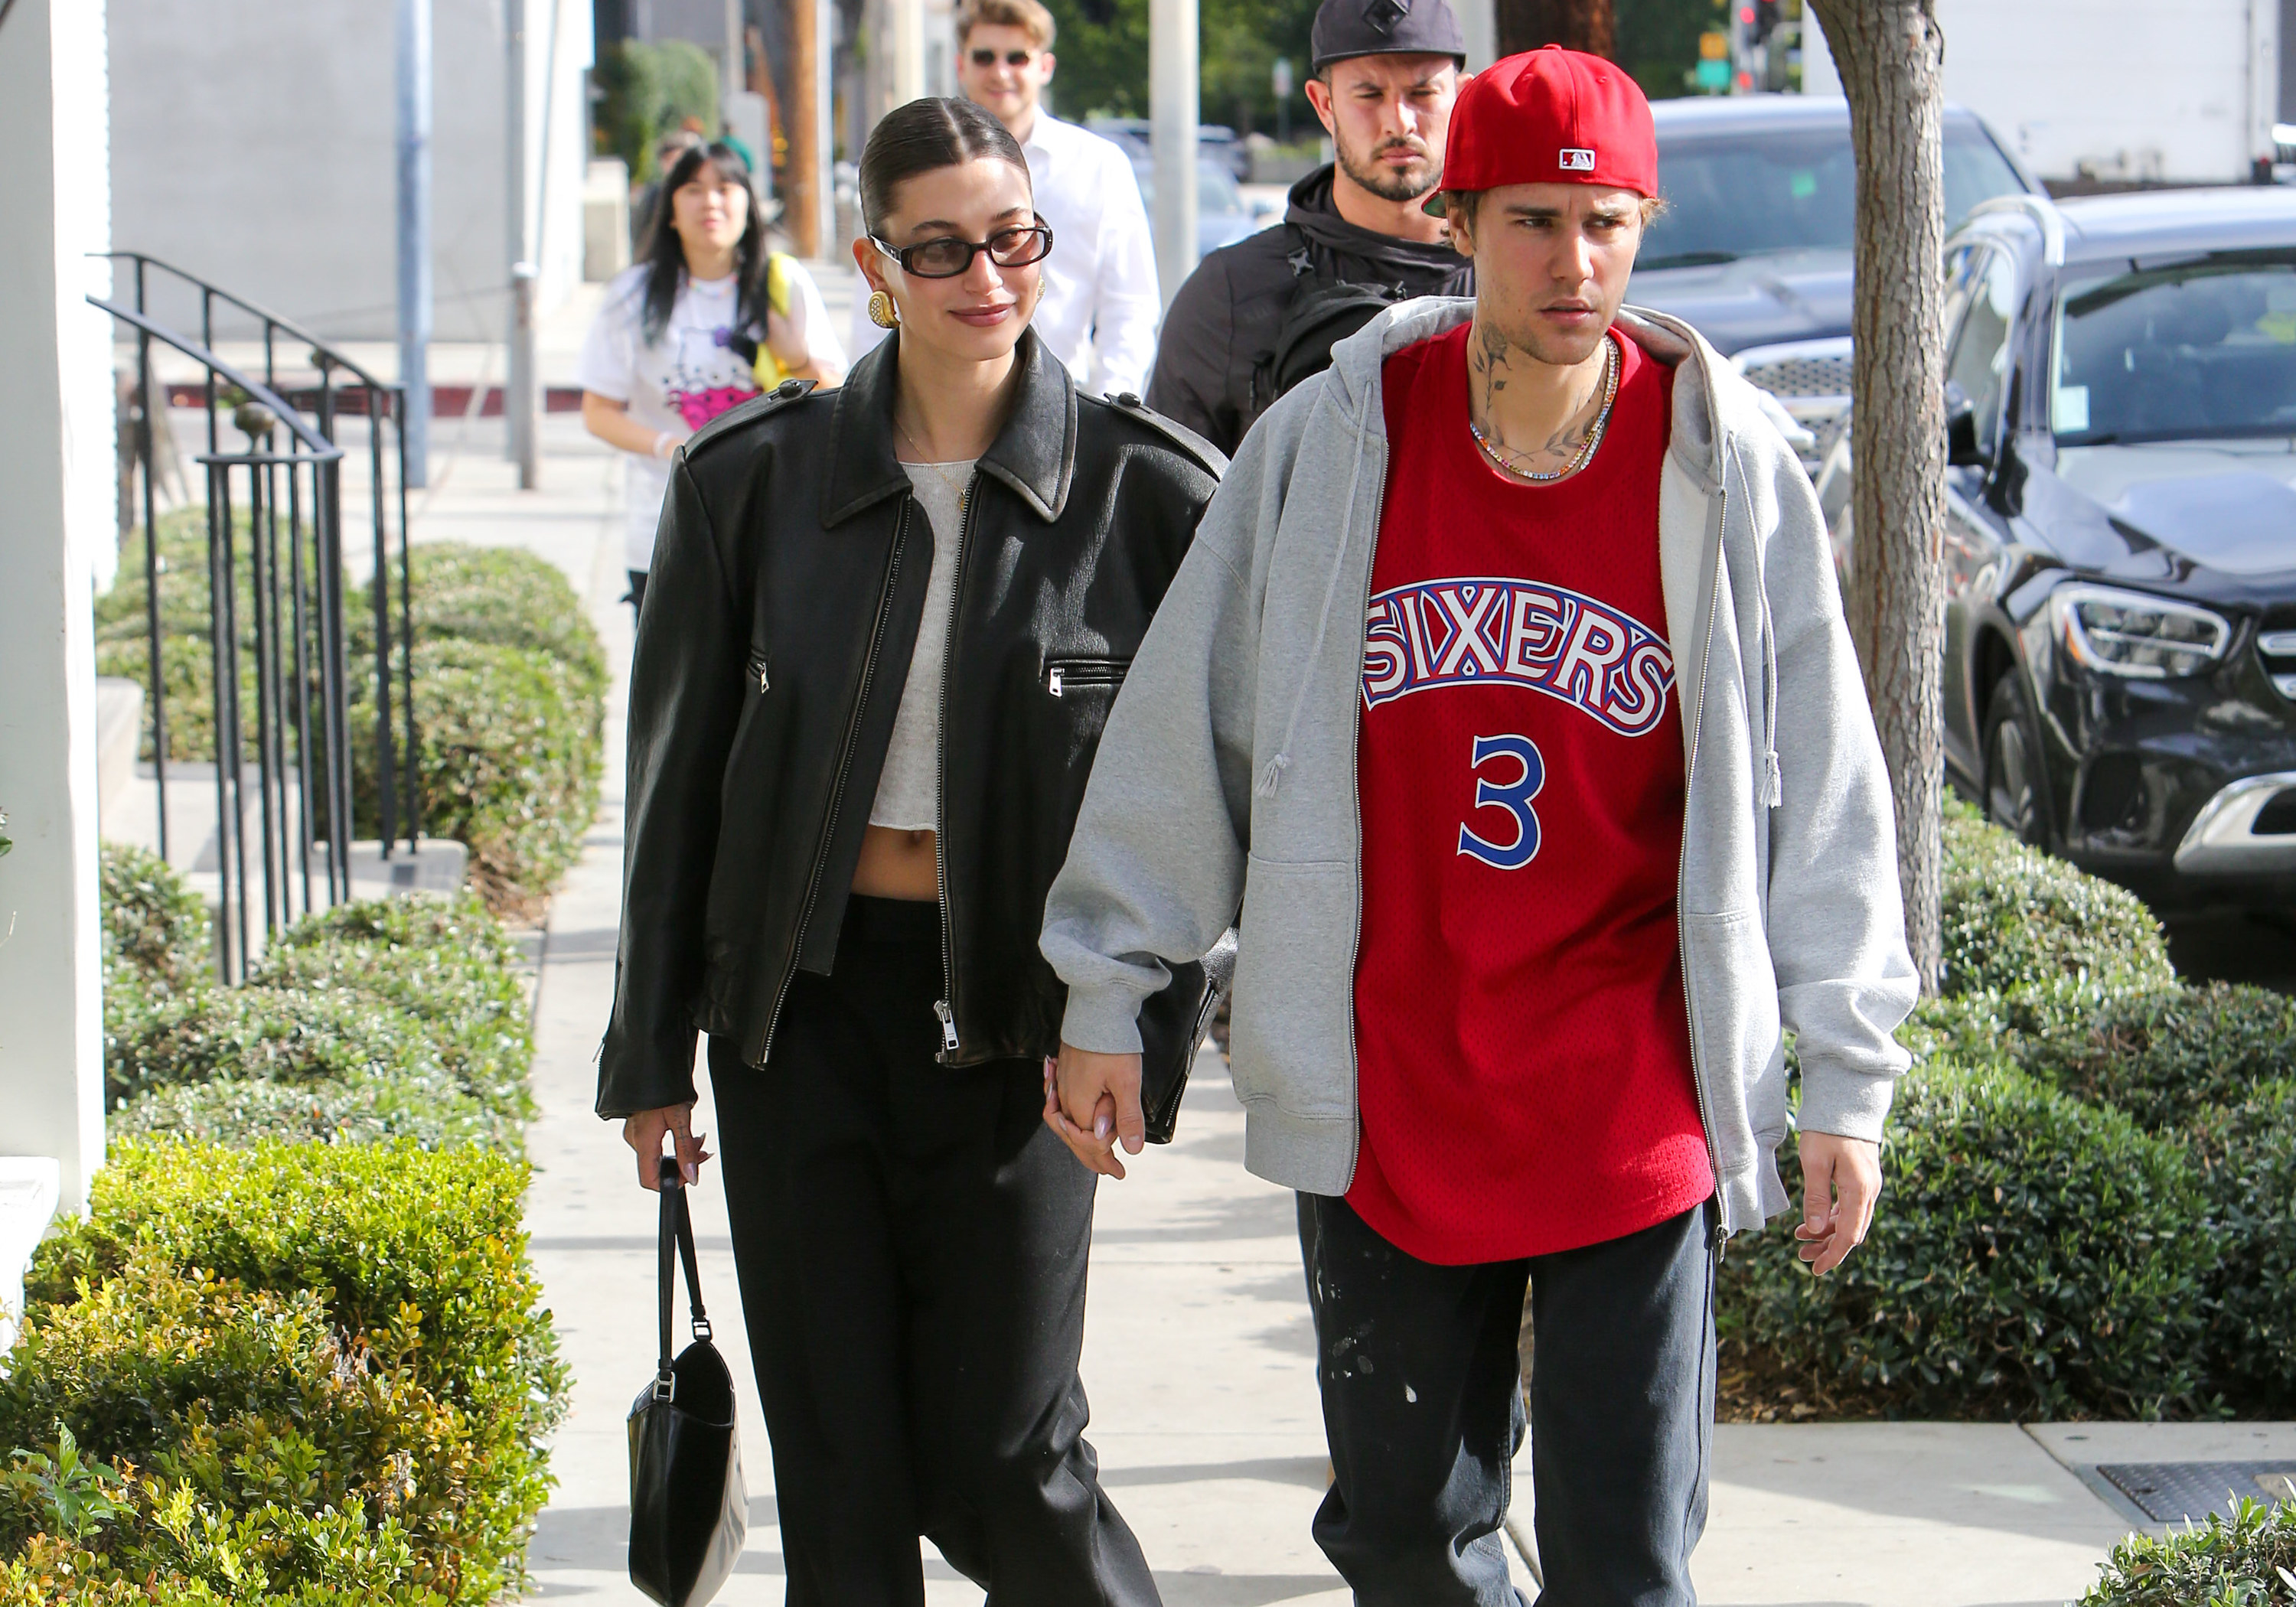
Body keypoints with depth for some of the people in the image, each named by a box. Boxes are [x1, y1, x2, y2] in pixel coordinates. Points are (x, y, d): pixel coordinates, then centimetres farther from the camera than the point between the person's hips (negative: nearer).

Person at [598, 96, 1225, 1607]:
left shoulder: (1146, 491, -4)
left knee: (999, 1456, -1)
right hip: (801, 1004, 2)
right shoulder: (756, 479, 1)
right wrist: (651, 1055, 9)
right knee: (836, 1465, 6)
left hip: (1011, 1014, -2)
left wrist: (1143, 1034, -8)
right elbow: (679, 778, 8)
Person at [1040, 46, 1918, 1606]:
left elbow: (1821, 780, 2)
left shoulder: (1725, 467, -3)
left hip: (1634, 1114, -1)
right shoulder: (1330, 441, -2)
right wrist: (1107, 994, 9)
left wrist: (1845, 1078, 0)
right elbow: (1185, 718, 7)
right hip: (1384, 1107, 2)